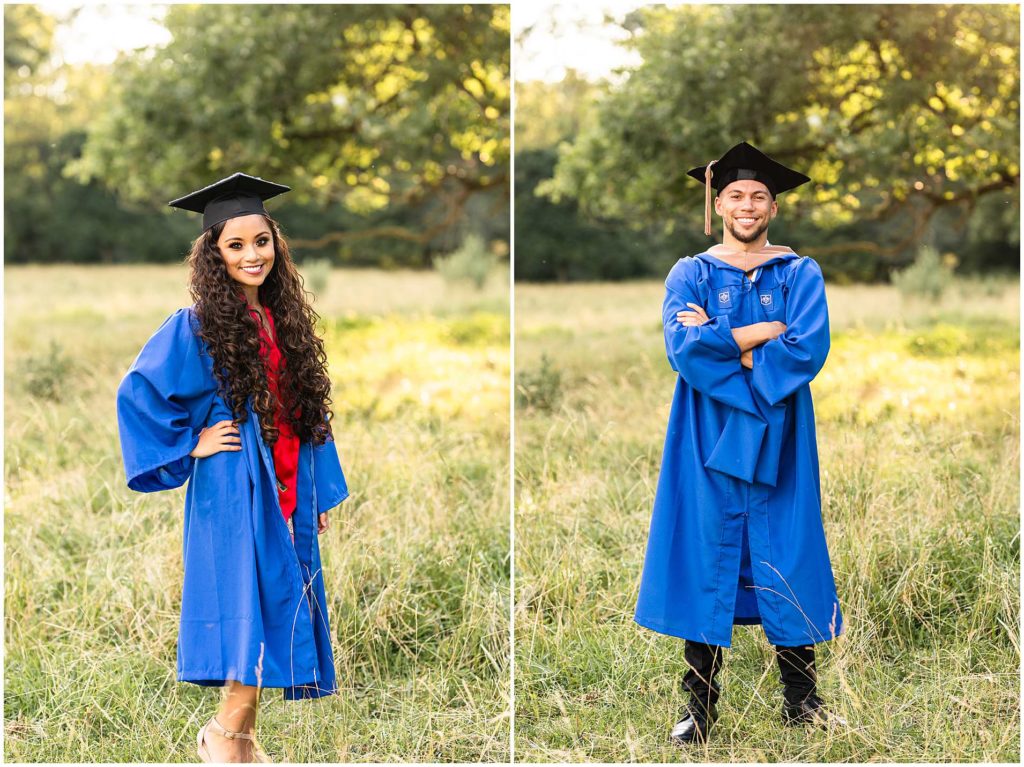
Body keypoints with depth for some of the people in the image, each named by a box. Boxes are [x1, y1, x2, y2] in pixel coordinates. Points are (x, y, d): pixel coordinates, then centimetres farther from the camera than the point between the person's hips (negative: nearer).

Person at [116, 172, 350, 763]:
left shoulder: (289, 322, 11)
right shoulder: (196, 327, -6)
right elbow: (138, 393, -8)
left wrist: (322, 493, 14)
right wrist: (189, 445, -10)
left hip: (288, 497, 6)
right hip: (232, 492, -6)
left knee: (277, 619, 6)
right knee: (255, 609, -13)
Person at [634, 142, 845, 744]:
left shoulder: (801, 275, 7)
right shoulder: (691, 275, 7)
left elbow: (809, 350, -10)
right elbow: (683, 349, -10)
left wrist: (719, 343, -12)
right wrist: (768, 331, -11)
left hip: (778, 441, 0)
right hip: (708, 440, 0)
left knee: (787, 561, 1)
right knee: (705, 560, 0)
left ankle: (800, 696, 13)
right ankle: (702, 704, 7)